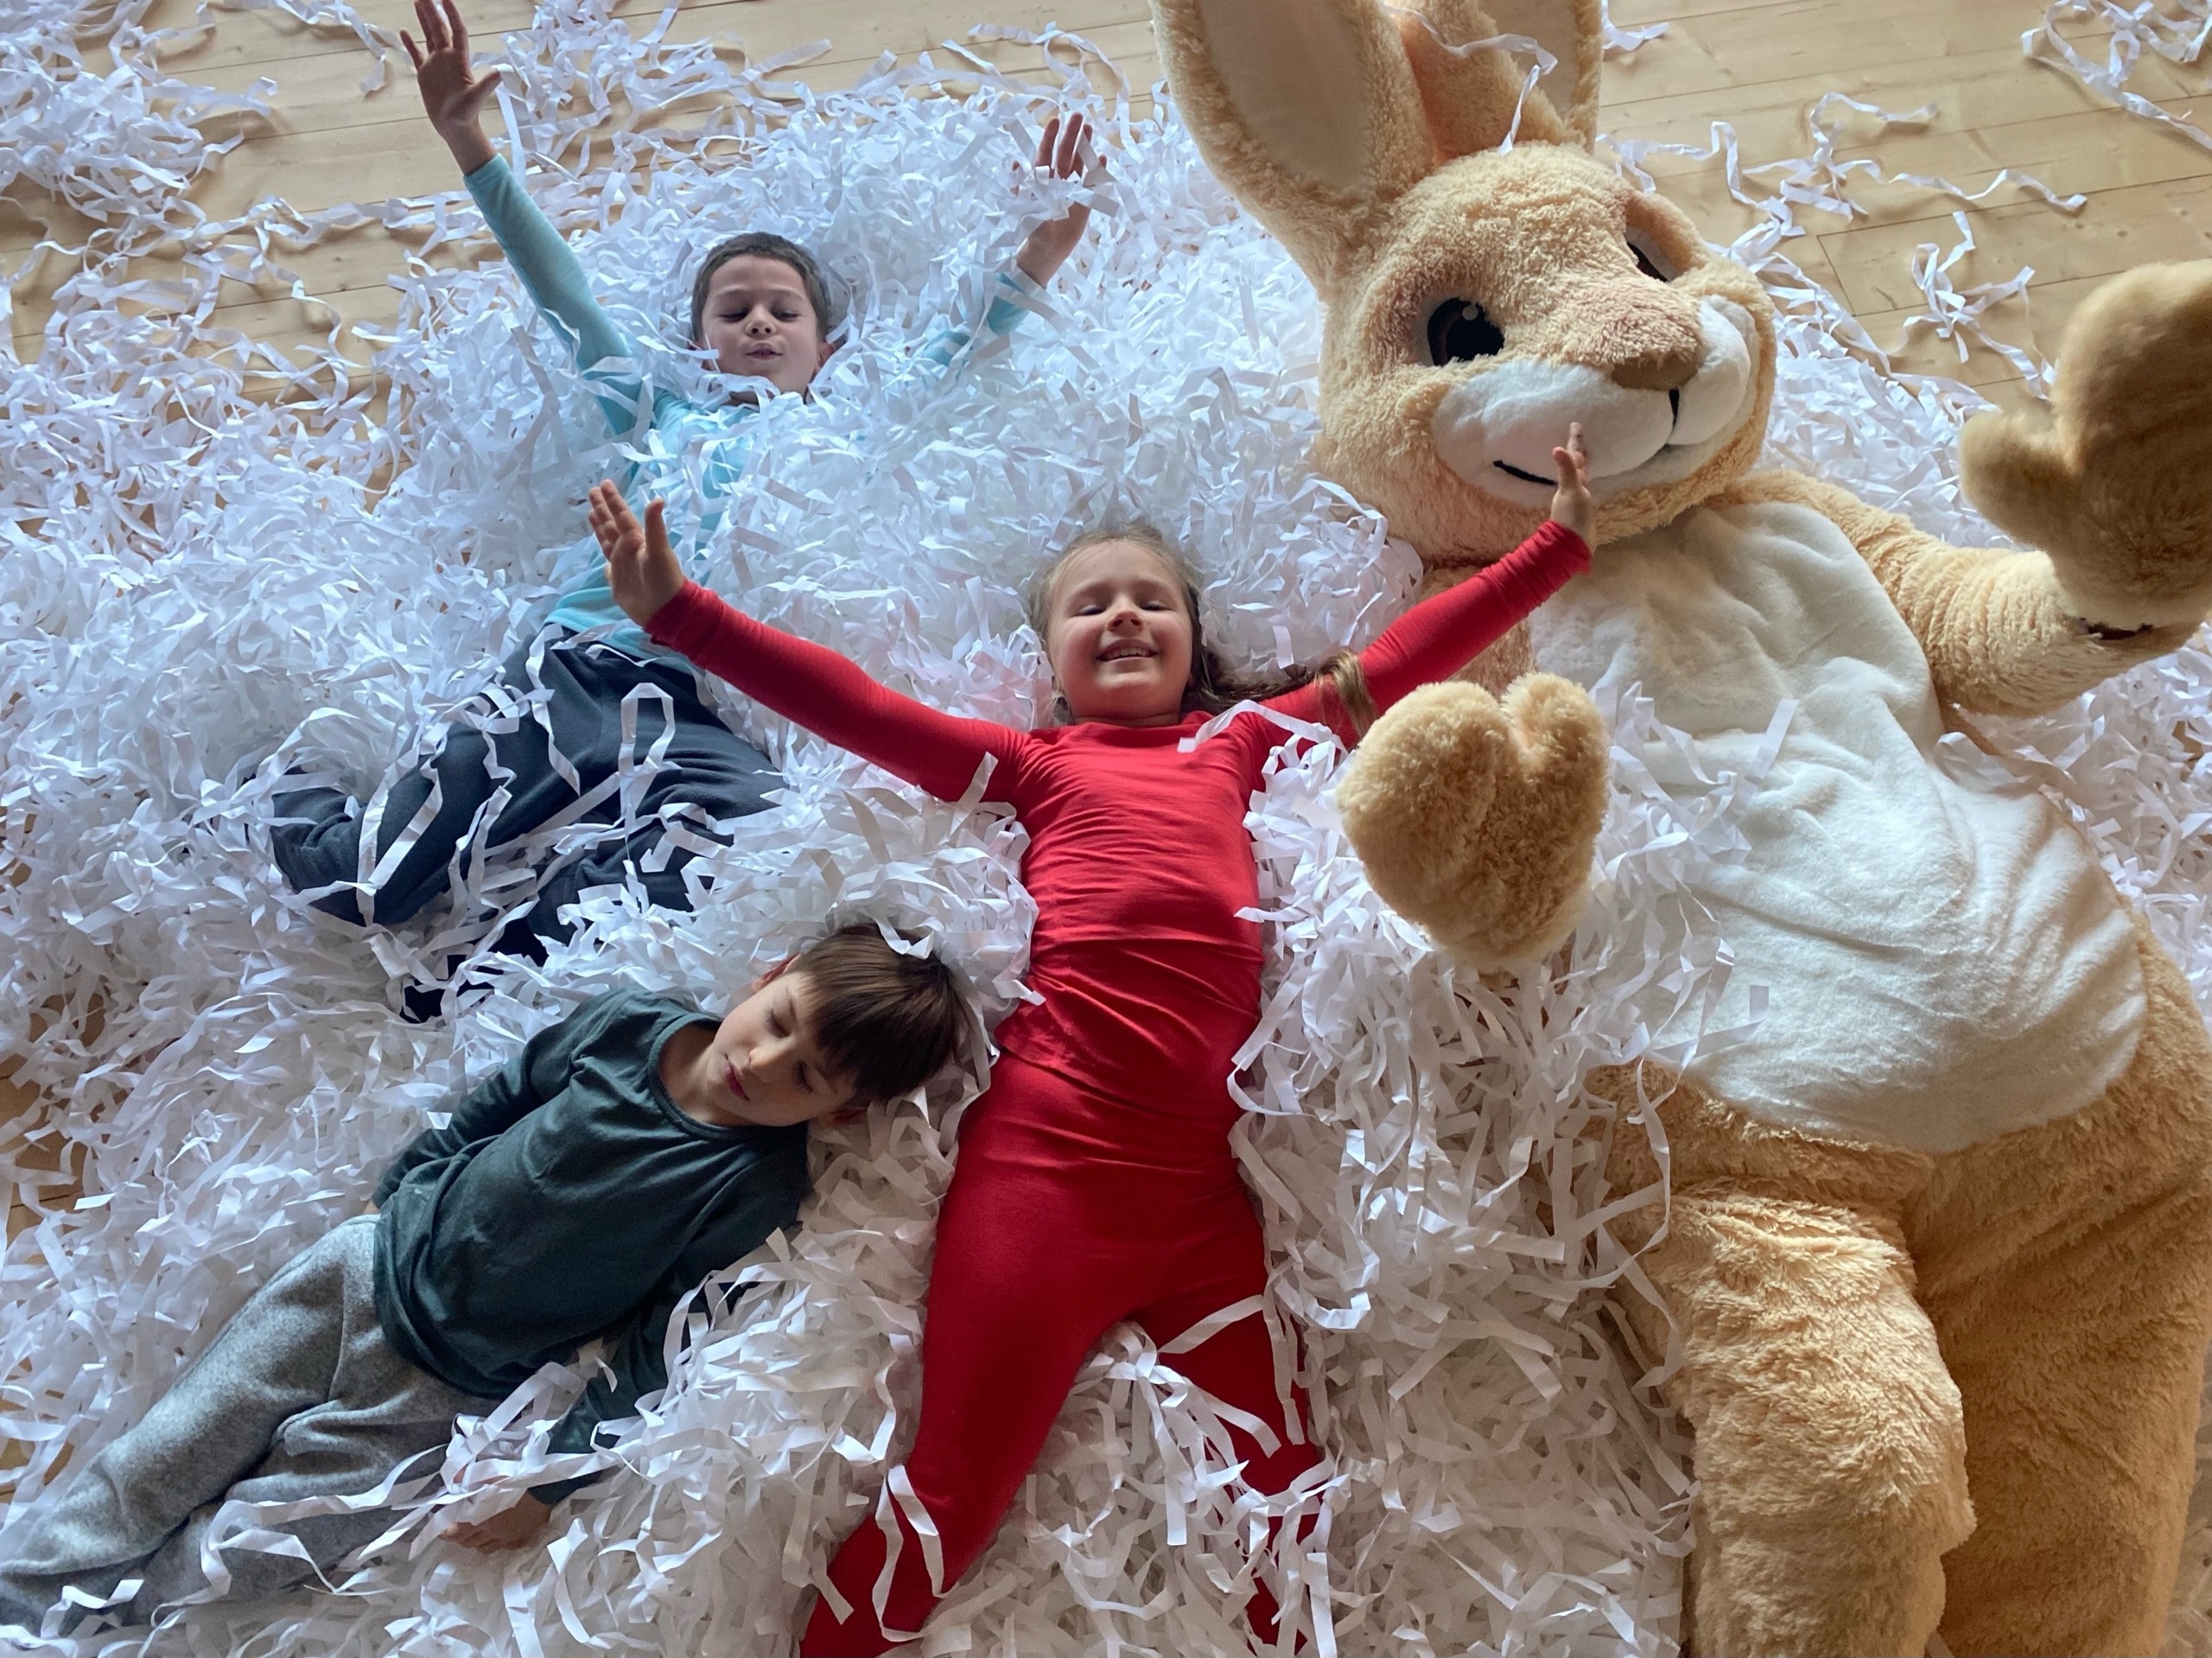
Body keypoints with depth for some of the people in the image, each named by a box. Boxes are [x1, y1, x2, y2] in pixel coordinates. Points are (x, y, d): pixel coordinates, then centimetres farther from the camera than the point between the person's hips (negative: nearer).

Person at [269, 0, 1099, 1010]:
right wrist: (470, 143, 20)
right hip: (570, 674, 0)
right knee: (363, 886, -14)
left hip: (707, 716, 0)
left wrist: (1034, 262, 11)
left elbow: (953, 357, 24)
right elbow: (559, 289, 25)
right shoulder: (656, 413, 28)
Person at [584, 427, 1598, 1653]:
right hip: (1048, 1160, -3)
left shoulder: (1242, 742, 20)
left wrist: (1558, 544, 28)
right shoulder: (1036, 764, 13)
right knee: (954, 1494, -2)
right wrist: (677, 611, 2)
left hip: (1202, 1185, 3)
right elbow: (847, 703, 7)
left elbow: (1403, 656, 25)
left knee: (1279, 1499, 6)